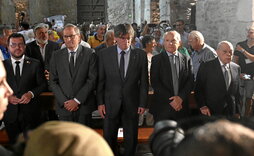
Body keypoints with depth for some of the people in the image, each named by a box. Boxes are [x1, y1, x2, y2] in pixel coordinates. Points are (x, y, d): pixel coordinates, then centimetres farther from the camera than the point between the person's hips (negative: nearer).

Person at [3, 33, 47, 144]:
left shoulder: (35, 64, 1)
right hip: (10, 114, 1)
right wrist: (7, 96, -13)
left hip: (30, 113, -1)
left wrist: (31, 93, -15)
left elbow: (43, 84, 2)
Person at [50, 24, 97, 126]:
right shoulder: (56, 55, 7)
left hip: (84, 105, -1)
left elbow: (92, 80, -6)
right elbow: (53, 82, 5)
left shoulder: (89, 54, -1)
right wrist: (64, 101, -6)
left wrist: (77, 100, -10)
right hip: (63, 106, 2)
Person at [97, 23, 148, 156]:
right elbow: (100, 80, 0)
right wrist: (100, 102, -3)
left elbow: (144, 81, 0)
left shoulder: (140, 55, -2)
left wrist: (143, 103, -3)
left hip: (132, 104, 0)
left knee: (131, 139, 11)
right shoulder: (104, 54, -2)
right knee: (109, 138, 11)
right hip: (111, 104, 0)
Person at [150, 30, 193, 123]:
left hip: (182, 106, 2)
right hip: (162, 107, -2)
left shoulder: (186, 59, 10)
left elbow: (190, 81, 4)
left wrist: (181, 97, -11)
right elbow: (155, 82, -5)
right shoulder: (156, 59, 2)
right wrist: (170, 100, -12)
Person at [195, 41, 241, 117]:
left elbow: (237, 91, 11)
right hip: (211, 112, -3)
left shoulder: (236, 68, 6)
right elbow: (198, 89, -4)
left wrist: (237, 111, 10)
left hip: (230, 112, 4)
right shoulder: (206, 66, -7)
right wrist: (202, 106, -14)